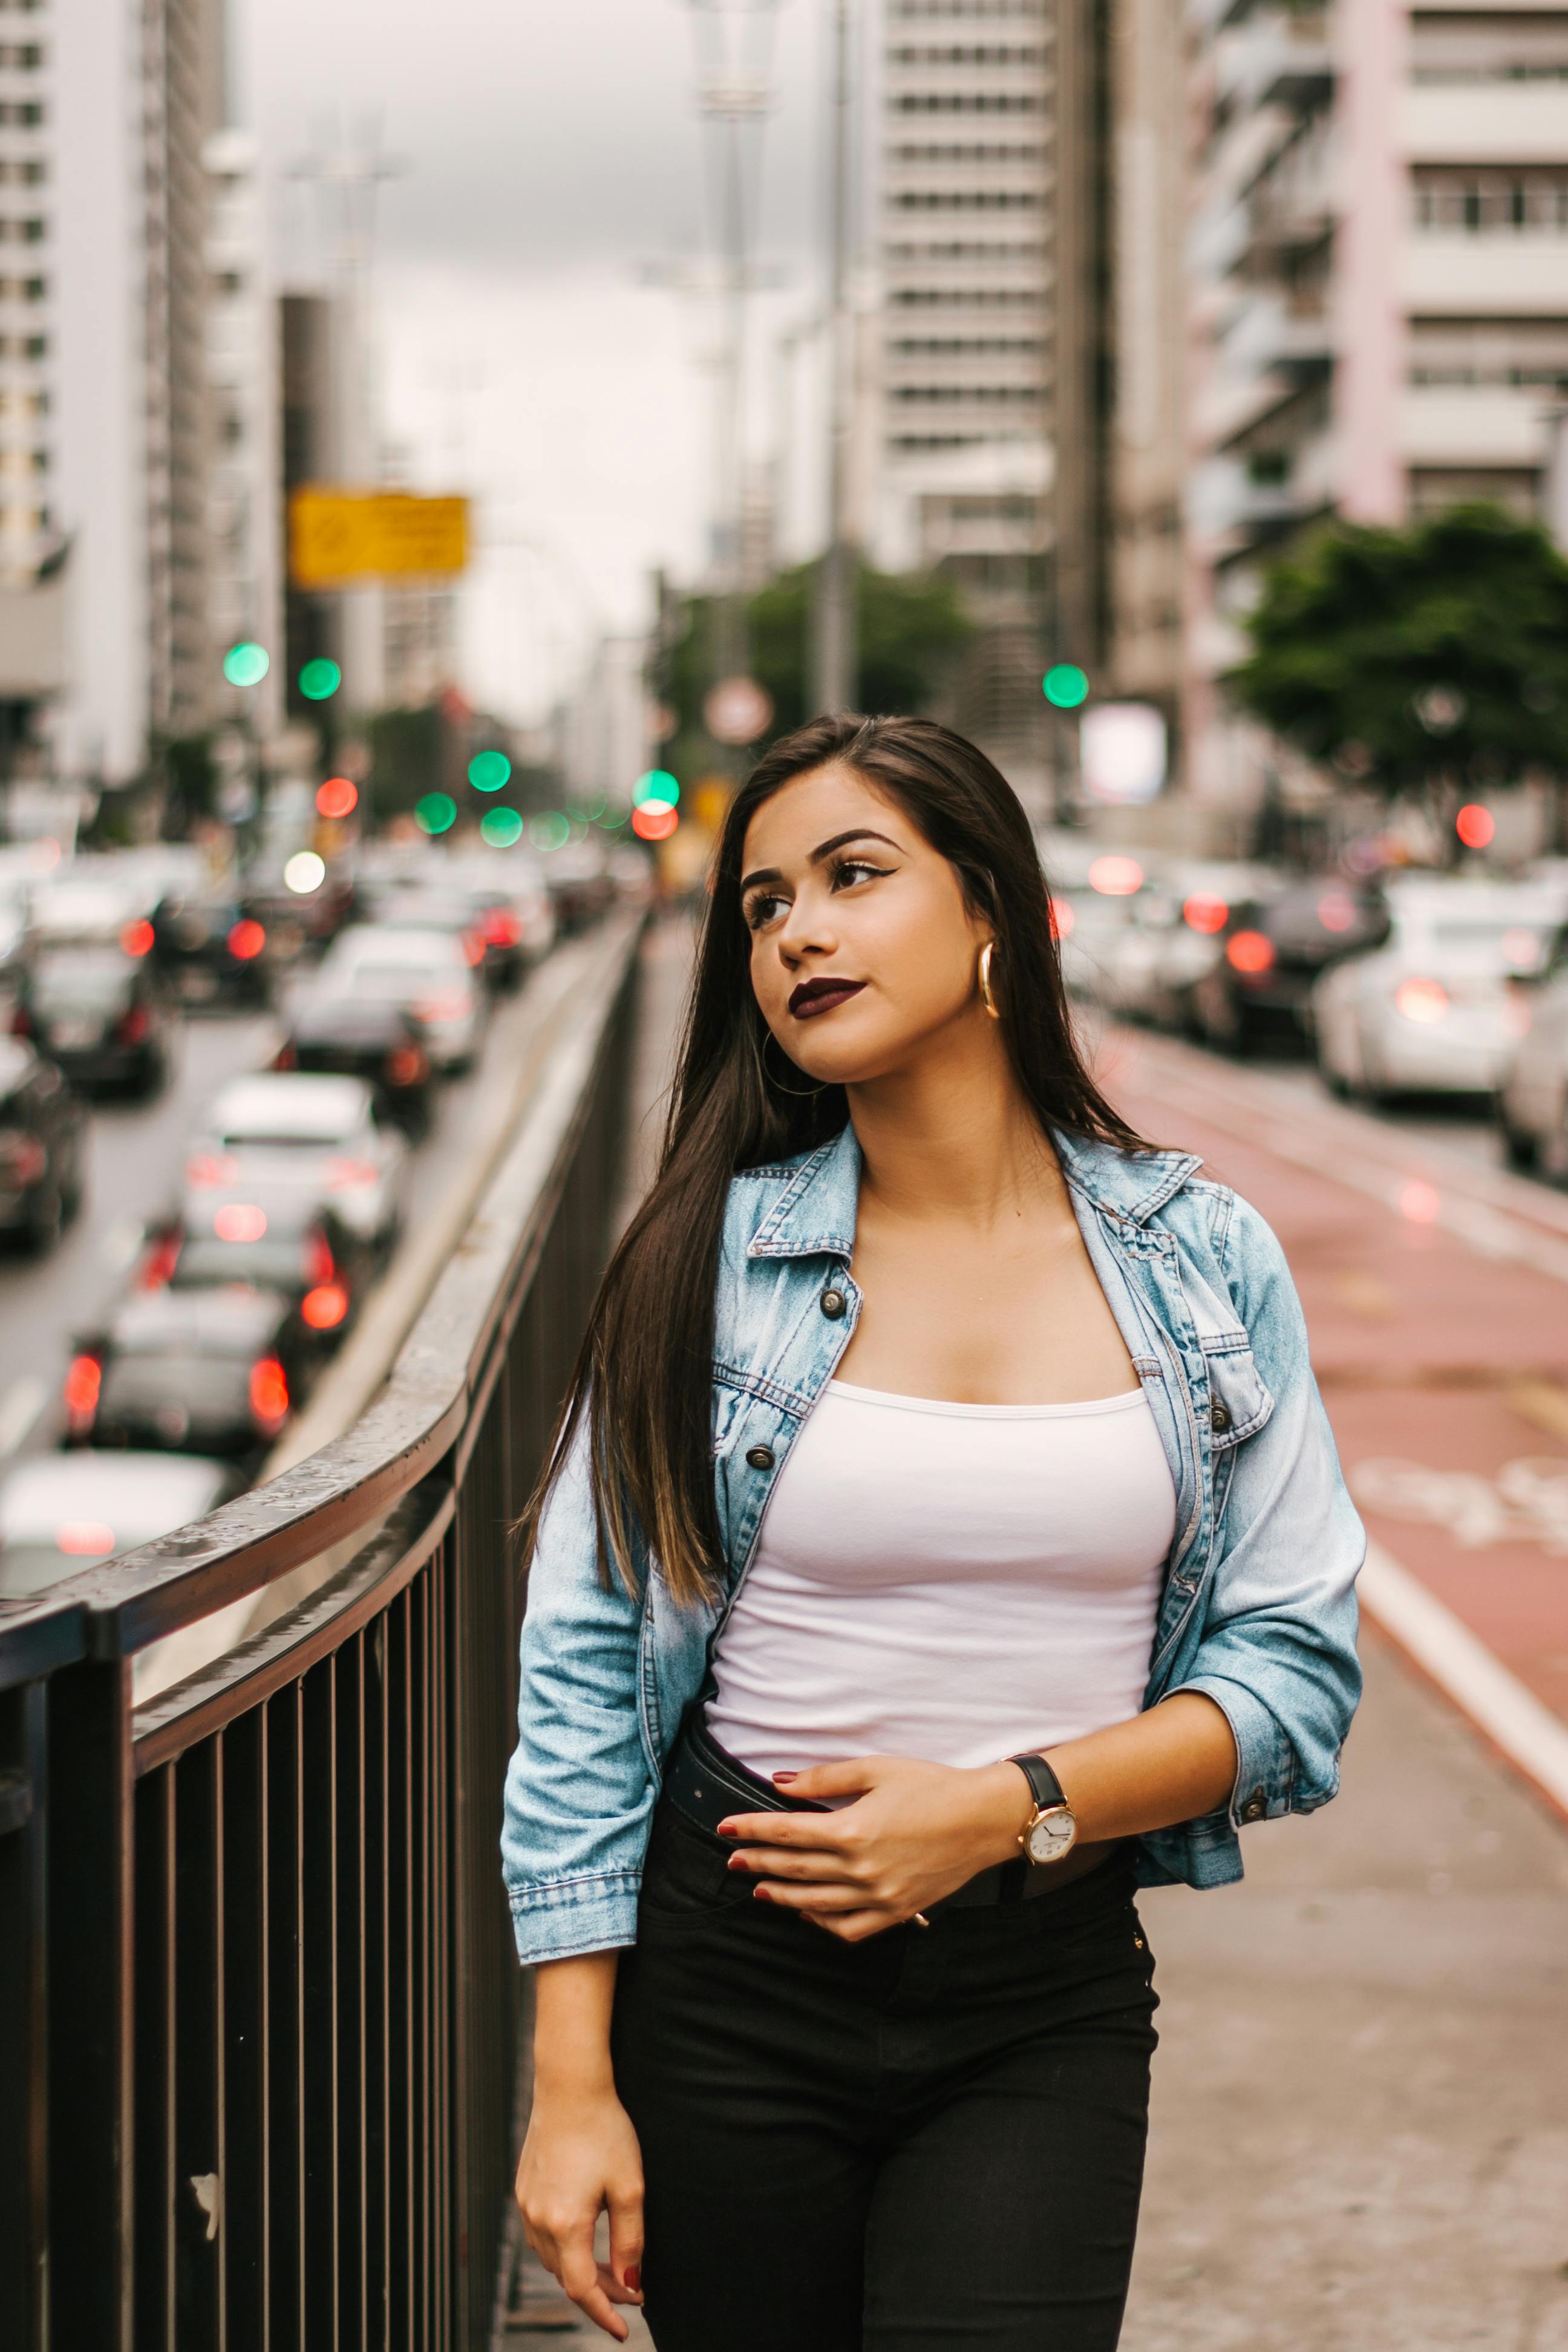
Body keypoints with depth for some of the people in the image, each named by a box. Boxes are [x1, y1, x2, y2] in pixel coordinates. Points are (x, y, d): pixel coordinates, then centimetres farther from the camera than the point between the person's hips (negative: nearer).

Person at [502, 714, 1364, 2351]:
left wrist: (1010, 1807, -14)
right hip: (728, 1976, 0)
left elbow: (1296, 1667, 1)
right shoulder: (709, 1260, -1)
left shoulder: (1204, 1263, 1)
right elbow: (582, 1683, -2)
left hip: (1049, 1997, 0)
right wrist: (572, 2083, -7)